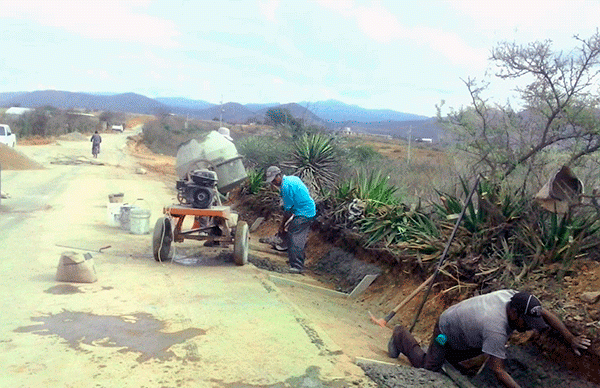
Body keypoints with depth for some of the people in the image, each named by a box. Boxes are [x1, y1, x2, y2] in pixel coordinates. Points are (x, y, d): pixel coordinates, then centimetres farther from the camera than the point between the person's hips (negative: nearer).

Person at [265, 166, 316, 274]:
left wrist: (282, 226, -4)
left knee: (294, 238, -11)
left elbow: (288, 210, -14)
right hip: (310, 211, 10)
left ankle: (297, 267, -14)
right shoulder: (292, 178, 13)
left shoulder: (286, 186, -17)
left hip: (303, 214, -10)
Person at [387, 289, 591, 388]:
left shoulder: (513, 296, -23)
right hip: (447, 330, -8)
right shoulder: (496, 329, -44)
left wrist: (571, 339, -4)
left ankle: (450, 356, 34)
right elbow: (498, 371, -40)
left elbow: (547, 314, -6)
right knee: (428, 367, 2)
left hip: (465, 322, 8)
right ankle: (401, 336, 21)